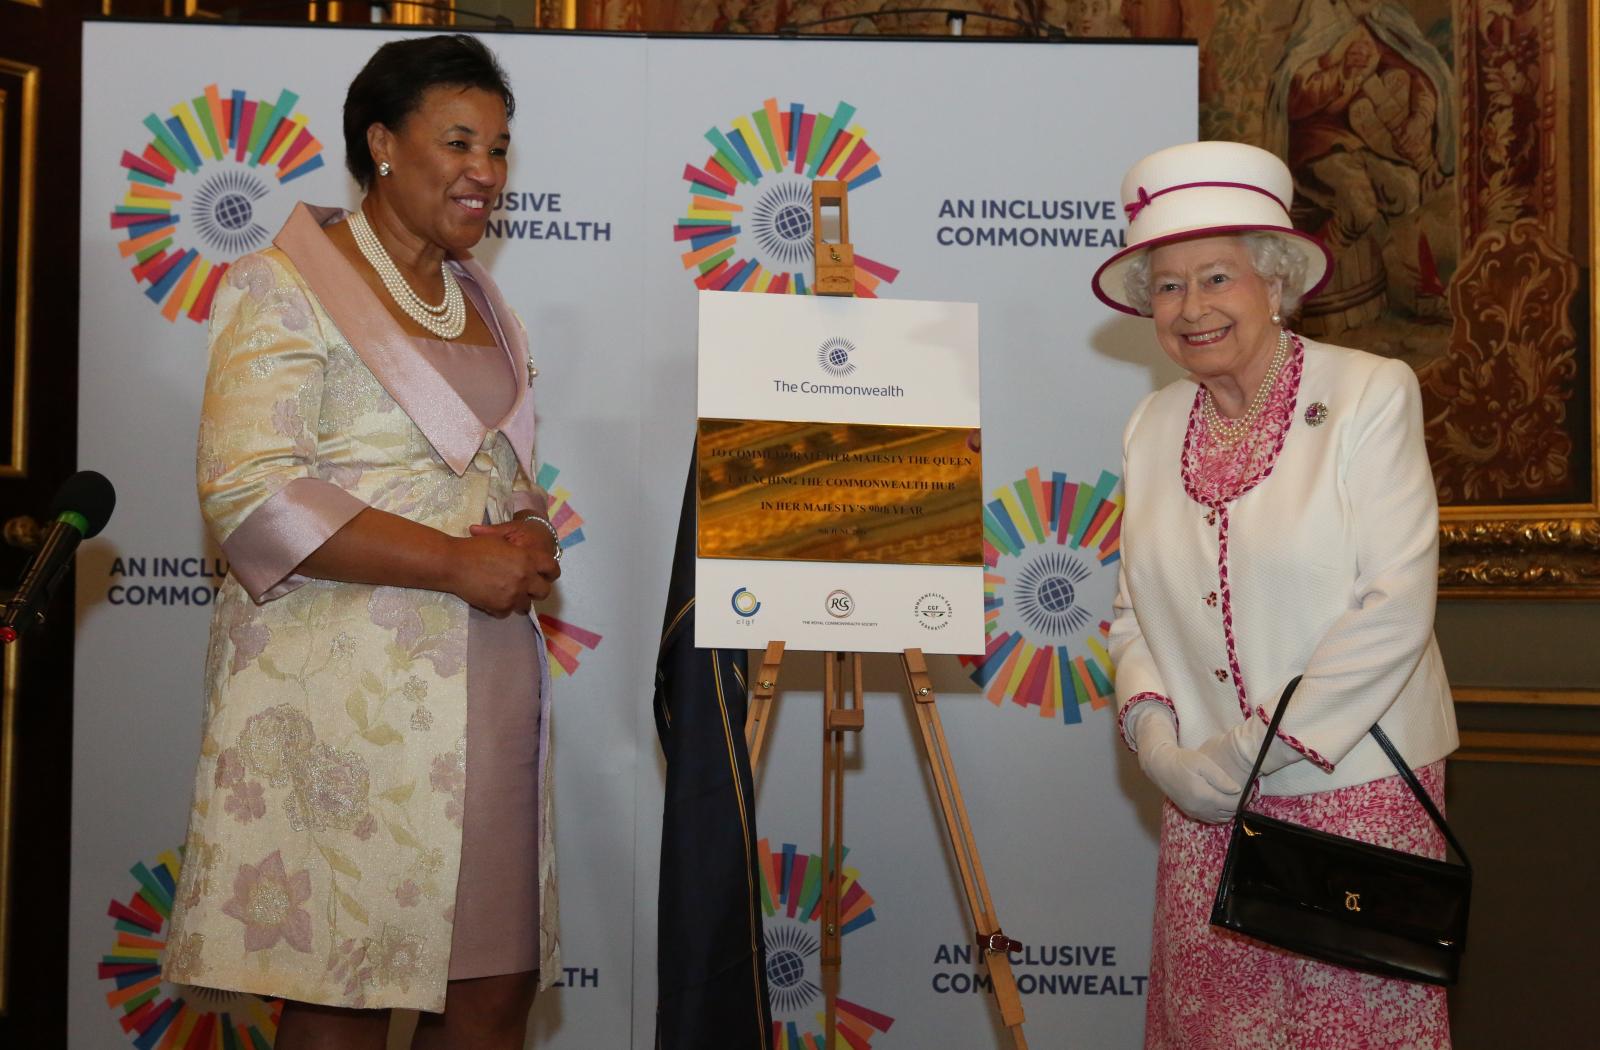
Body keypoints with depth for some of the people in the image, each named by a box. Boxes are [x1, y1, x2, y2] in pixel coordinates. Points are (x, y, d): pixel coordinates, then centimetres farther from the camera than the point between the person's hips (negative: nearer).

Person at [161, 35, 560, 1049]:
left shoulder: (486, 307, 19)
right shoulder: (286, 289, -2)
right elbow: (253, 495, -13)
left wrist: (529, 548, 1)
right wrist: (460, 562, -16)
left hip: (487, 690, 7)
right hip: (345, 692, -6)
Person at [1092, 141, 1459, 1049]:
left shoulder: (1372, 394, -8)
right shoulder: (1154, 427, 8)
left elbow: (1396, 609, -15)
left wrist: (1248, 757, -16)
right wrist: (1154, 734, -7)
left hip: (1356, 791, -4)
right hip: (1204, 805, 5)